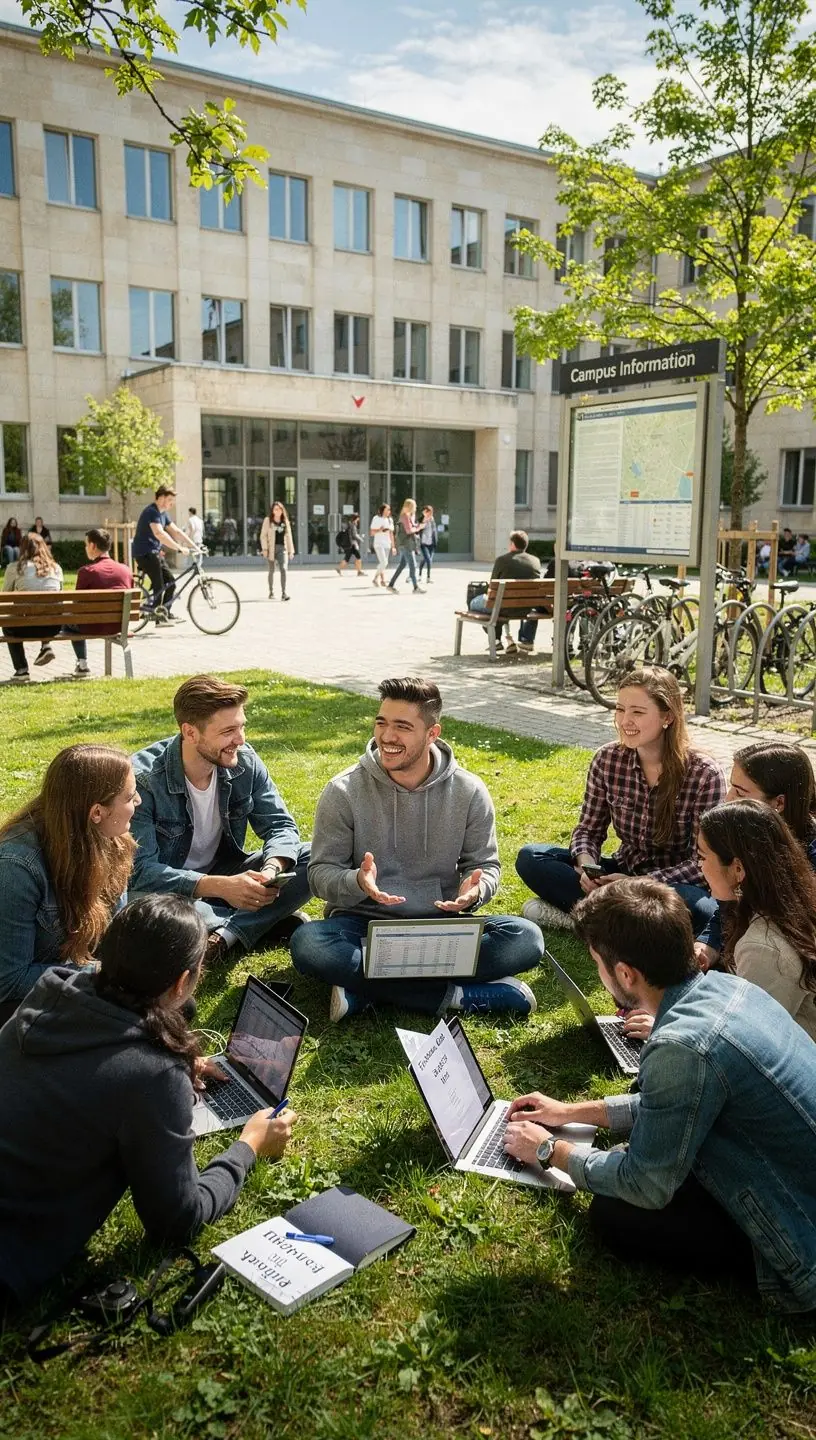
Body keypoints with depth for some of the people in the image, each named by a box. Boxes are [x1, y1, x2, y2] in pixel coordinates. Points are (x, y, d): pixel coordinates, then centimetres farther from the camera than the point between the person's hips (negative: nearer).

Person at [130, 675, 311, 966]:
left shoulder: (244, 762, -10)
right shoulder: (143, 779, -25)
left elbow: (281, 826, -7)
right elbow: (141, 871, -29)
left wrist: (271, 869, -30)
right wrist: (219, 886, -41)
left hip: (226, 874, 4)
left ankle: (226, 935, -22)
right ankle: (265, 922, -21)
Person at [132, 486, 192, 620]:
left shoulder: (163, 513, 14)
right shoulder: (152, 512, -17)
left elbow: (176, 531, 13)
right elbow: (159, 533, -32)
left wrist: (194, 547, 4)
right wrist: (179, 548, -35)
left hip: (155, 553, 10)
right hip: (145, 553, -10)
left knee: (170, 583, 8)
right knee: (159, 586, -11)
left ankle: (166, 614, 18)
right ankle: (159, 618, -4)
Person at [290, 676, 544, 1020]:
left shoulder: (469, 792, -2)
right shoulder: (344, 791, -6)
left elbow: (485, 865, 5)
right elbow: (322, 872, -5)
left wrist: (475, 890, -20)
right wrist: (356, 882, -29)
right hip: (364, 923, -1)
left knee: (526, 939, -24)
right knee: (307, 944, -33)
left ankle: (363, 985, -24)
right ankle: (454, 996, -26)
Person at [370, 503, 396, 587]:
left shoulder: (390, 520, 11)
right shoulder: (376, 519, -4)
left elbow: (391, 534, 15)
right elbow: (371, 533, -4)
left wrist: (393, 546, 12)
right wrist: (379, 530, -22)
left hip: (387, 545, 5)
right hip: (378, 544, -5)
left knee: (384, 563, 4)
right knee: (384, 562, -17)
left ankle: (382, 580, 10)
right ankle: (375, 579, -5)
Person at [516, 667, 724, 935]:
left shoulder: (704, 774, -17)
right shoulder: (607, 760, -7)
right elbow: (588, 830, 2)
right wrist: (587, 865, -21)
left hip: (677, 885, -3)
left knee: (701, 910, -39)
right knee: (530, 857, -13)